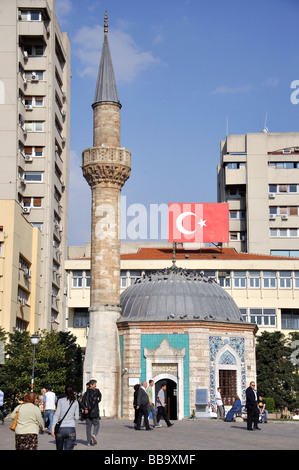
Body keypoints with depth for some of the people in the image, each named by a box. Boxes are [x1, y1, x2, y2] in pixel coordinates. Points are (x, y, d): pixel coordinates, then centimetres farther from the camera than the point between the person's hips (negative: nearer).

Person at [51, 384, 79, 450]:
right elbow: (76, 417, 6)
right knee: (69, 449, -1)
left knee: (59, 448, 16)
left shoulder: (61, 401, 0)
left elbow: (57, 415, -6)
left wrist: (53, 427, -5)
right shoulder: (75, 402, 6)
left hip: (61, 428, -1)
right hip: (71, 428, 1)